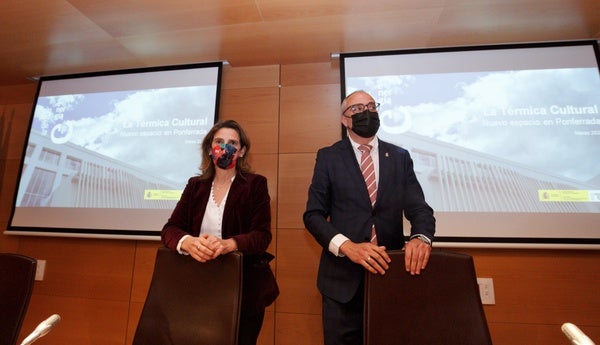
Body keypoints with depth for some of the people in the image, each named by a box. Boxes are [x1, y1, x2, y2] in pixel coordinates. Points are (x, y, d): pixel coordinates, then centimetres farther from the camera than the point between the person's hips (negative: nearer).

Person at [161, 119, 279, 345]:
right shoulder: (196, 185, 2)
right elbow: (170, 229, -5)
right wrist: (188, 242, -29)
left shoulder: (255, 184, -8)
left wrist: (227, 245, -36)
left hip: (244, 288, -2)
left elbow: (262, 235, -16)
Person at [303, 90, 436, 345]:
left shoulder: (400, 157, 6)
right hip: (343, 277, -2)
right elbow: (313, 214, -6)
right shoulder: (328, 157, -1)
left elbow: (418, 207, 0)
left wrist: (421, 237, -23)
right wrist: (347, 246, -21)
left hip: (391, 273, 2)